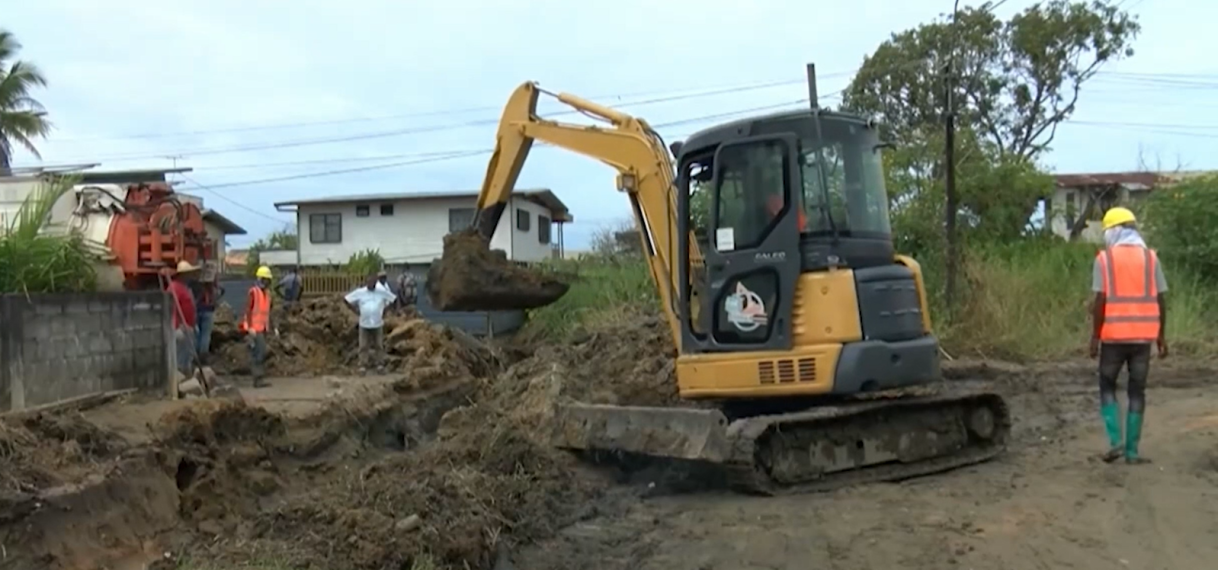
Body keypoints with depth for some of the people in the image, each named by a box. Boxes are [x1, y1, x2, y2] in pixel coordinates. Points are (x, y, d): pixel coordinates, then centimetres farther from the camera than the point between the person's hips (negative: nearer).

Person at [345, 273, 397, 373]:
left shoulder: (383, 292, 0)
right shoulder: (359, 292, -1)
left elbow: (394, 299, 9)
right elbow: (347, 299, 5)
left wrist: (386, 310, 4)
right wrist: (355, 310, 0)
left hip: (378, 324, 0)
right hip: (364, 324, 0)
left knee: (379, 345, 6)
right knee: (364, 346, 1)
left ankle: (379, 364, 15)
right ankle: (363, 365, 7)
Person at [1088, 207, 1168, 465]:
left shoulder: (1104, 258, -5)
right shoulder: (1150, 257, 3)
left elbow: (1100, 301, -10)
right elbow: (1160, 301, 2)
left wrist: (1094, 337, -5)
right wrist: (1161, 335, 11)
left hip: (1114, 335, -2)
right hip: (1143, 336, 2)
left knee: (1107, 387, 13)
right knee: (1137, 391, 9)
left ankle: (1115, 441, -1)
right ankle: (1132, 451, 9)